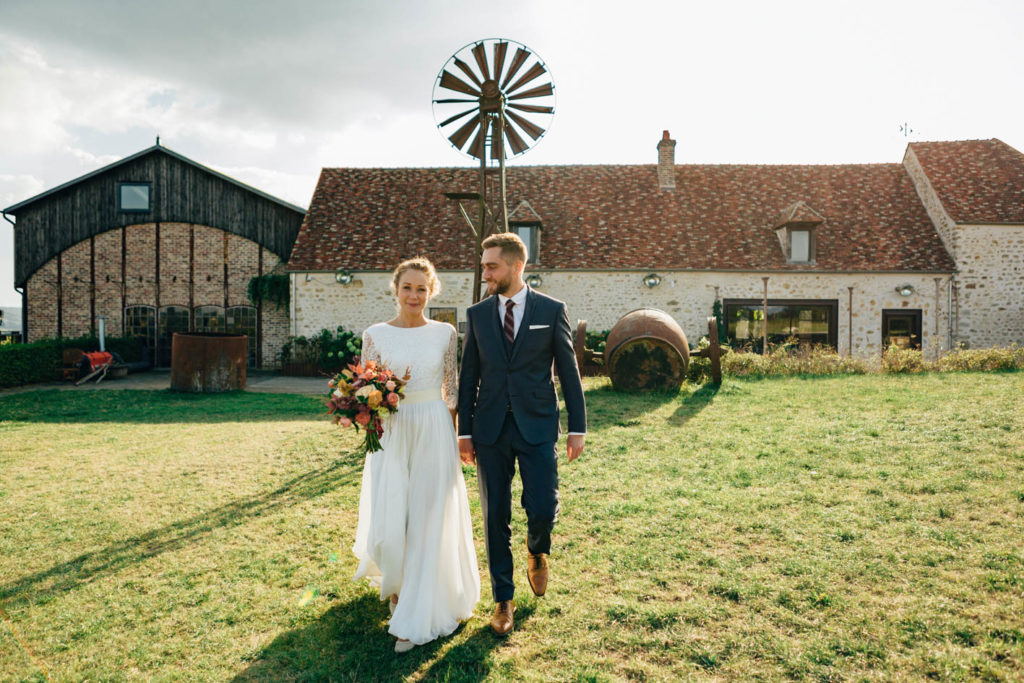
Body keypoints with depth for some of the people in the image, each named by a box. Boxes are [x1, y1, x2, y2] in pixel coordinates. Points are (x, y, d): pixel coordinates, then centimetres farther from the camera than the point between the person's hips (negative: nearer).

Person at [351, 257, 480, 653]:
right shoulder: (376, 335, 0)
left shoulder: (445, 333, 2)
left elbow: (451, 390, 6)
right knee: (389, 521, 1)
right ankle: (395, 584, 37)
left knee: (430, 522, 2)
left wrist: (453, 439, 4)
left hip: (434, 434, 0)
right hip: (392, 434, 0)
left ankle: (415, 618, 16)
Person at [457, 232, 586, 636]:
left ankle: (537, 551, 30)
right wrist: (464, 432, 6)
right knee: (495, 518, 7)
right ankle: (503, 599, 25)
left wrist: (578, 427, 0)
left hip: (537, 426, -2)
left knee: (543, 509, -8)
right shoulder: (477, 314, 5)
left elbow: (569, 372, 2)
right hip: (490, 429, 2)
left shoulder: (551, 310, 0)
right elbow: (468, 376, 8)